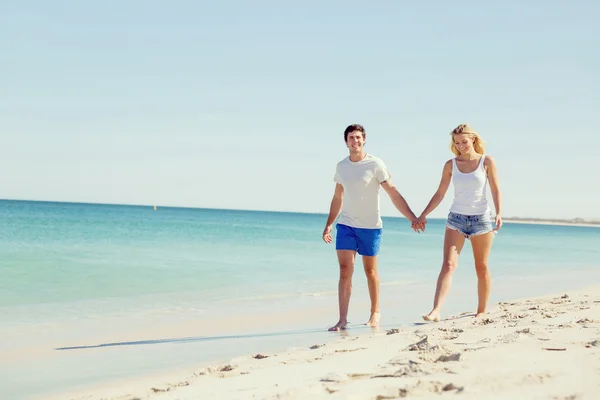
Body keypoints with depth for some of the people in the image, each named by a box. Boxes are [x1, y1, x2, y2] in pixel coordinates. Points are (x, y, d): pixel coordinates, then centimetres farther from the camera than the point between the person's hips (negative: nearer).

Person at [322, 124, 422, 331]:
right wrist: (328, 224, 16)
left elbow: (394, 194, -10)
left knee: (370, 271, 8)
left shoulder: (375, 164, -8)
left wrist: (412, 217, -17)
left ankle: (375, 313, 25)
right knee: (345, 271, -7)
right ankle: (342, 320, -8)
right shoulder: (341, 166, 6)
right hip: (345, 225, 3)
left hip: (370, 226, -3)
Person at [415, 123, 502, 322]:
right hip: (456, 218, 1)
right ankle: (436, 310, -24)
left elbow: (496, 191, -3)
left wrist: (499, 213, -17)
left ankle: (482, 311, 21)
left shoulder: (487, 162, 0)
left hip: (481, 218, -1)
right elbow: (439, 194, 8)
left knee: (481, 268, 8)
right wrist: (423, 215, 3)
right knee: (448, 264, -13)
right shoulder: (451, 165, 4)